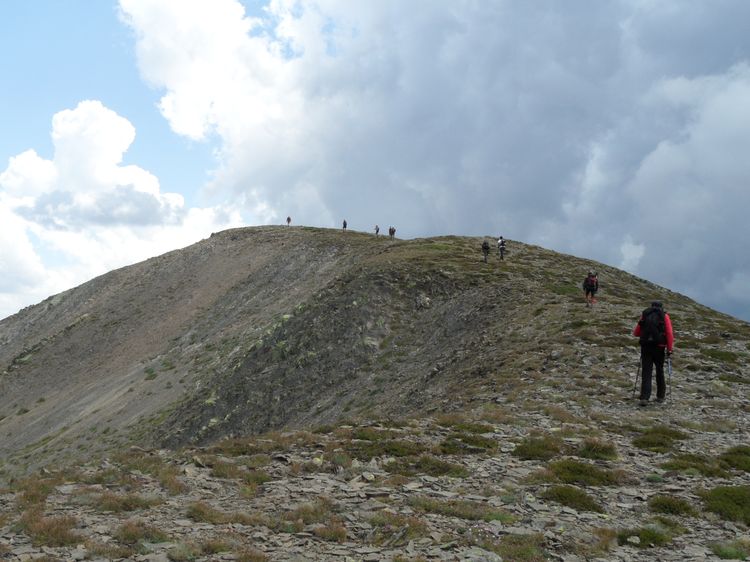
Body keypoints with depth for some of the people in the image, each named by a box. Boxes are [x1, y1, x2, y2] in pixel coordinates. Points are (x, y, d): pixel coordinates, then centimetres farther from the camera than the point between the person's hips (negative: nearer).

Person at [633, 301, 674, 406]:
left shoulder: (644, 314, 12)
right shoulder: (664, 316, 6)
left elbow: (636, 333, 15)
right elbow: (669, 333, -4)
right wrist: (670, 349, 1)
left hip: (645, 346, 1)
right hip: (659, 346, -1)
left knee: (646, 372, 1)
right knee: (659, 371, 16)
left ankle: (644, 398, -11)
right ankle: (660, 396, 26)